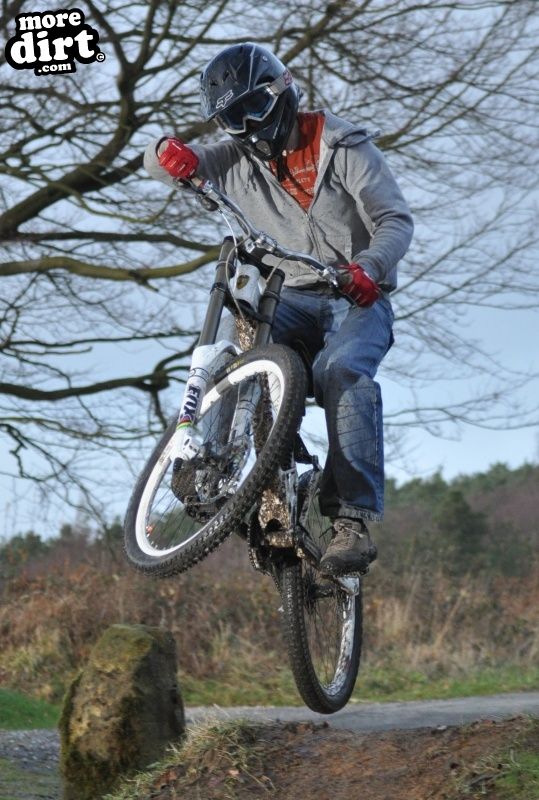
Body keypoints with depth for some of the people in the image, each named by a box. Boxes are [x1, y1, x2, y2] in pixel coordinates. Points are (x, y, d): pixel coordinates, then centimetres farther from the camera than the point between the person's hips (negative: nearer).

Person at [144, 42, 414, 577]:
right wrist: (168, 152, -22)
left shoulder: (343, 147, -4)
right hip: (292, 298, 4)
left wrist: (370, 268, -32)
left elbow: (395, 219, -10)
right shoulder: (239, 158, 8)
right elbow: (156, 164, 4)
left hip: (357, 298, -4)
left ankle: (353, 518, -40)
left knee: (341, 370, -35)